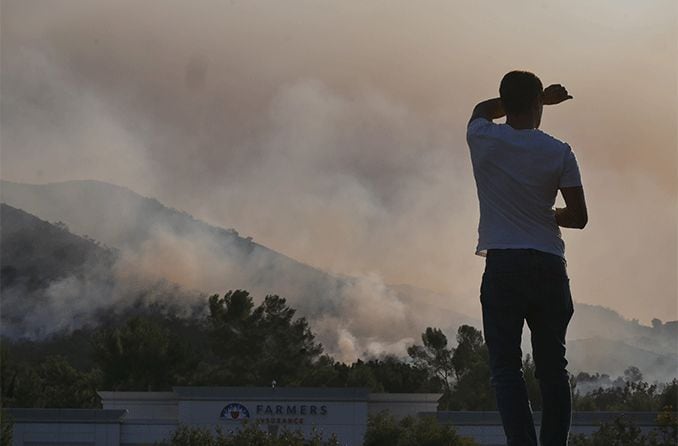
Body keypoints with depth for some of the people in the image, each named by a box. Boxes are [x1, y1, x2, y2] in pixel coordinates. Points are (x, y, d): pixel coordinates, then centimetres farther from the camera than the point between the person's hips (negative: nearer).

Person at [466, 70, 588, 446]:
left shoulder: (483, 140, 1)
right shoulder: (559, 152, -1)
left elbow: (482, 109, 26)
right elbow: (579, 217, 1)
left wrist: (540, 97, 32)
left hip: (502, 264, -1)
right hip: (549, 265, 1)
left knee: (506, 366, -3)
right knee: (552, 367, 8)